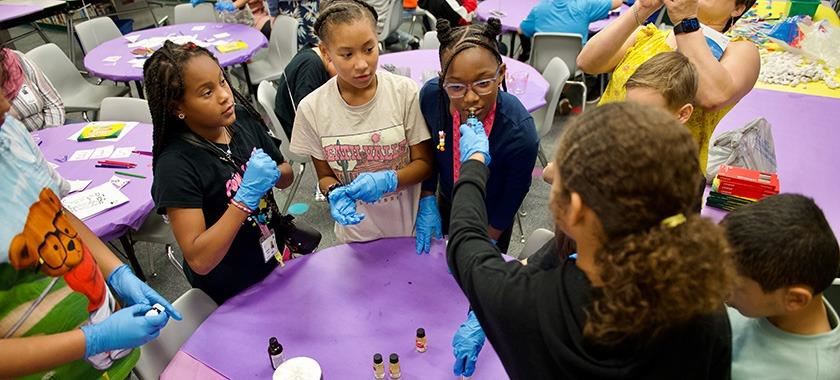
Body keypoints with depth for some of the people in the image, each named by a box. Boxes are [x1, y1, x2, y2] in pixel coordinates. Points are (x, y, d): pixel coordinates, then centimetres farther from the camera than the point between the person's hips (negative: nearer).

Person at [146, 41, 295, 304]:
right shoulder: (175, 166, -26)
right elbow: (199, 261, -28)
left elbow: (286, 176, 5)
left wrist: (272, 174, -18)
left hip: (275, 255, 5)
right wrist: (247, 196, -34)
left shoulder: (242, 119, -11)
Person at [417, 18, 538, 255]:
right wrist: (427, 202, -9)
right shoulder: (431, 95, -30)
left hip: (491, 217, -2)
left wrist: (488, 240, -10)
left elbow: (514, 194, -20)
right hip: (448, 203, 3)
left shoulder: (520, 134, -38)